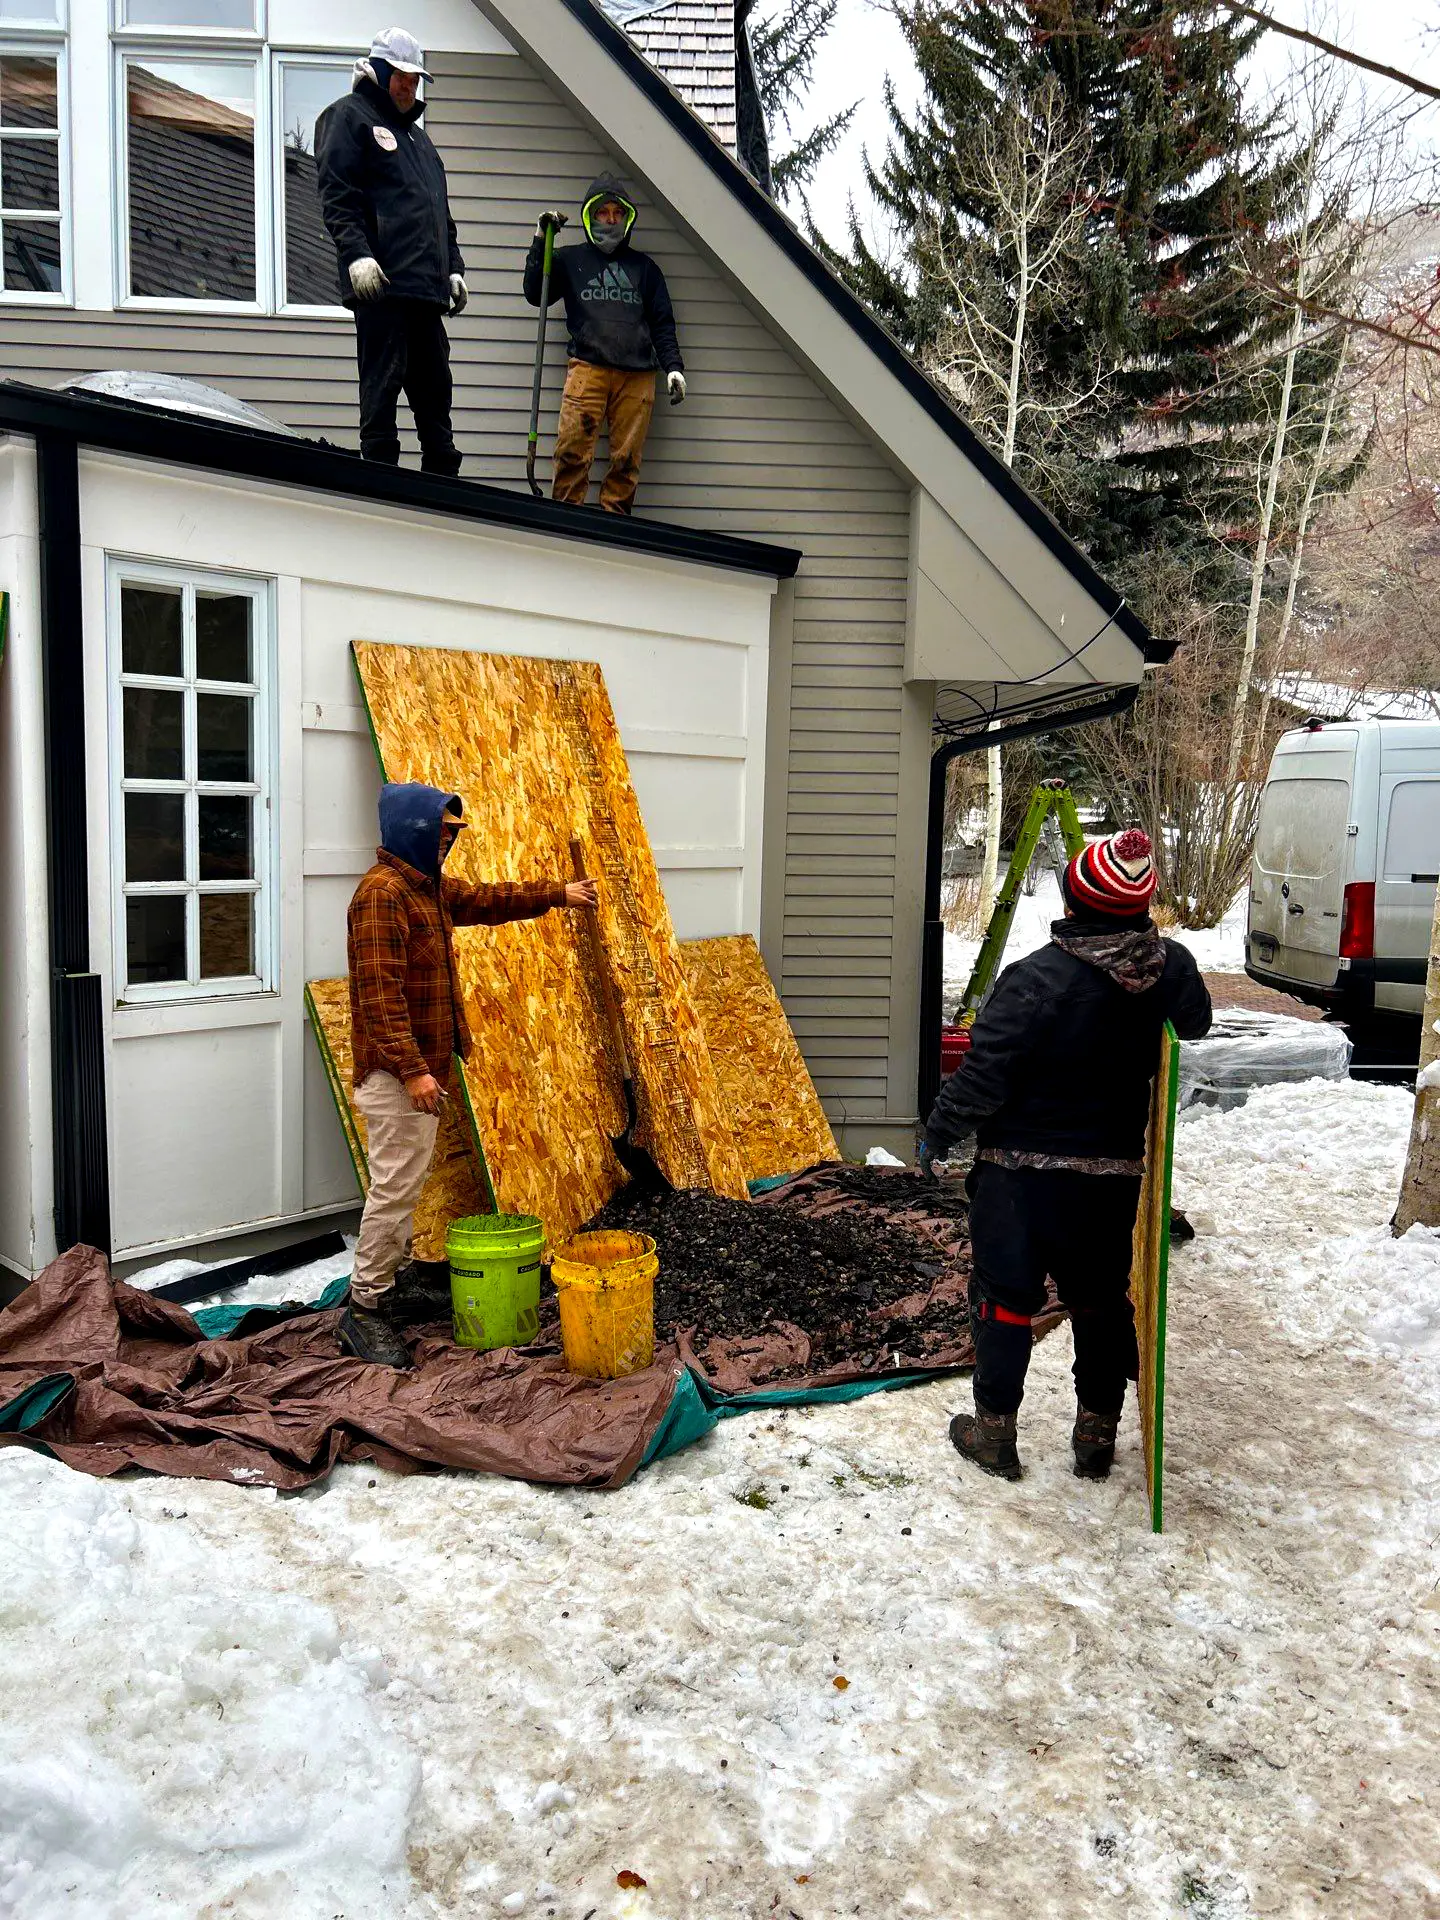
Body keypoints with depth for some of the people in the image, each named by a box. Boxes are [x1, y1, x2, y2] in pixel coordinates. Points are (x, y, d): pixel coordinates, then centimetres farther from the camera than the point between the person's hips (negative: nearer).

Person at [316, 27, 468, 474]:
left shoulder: (415, 133, 29)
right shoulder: (349, 116, 5)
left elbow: (440, 211, 31)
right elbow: (336, 194, -7)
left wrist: (453, 267, 21)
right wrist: (356, 253, -20)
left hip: (426, 287, 8)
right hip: (381, 285, -8)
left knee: (435, 387, 7)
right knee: (382, 384, -9)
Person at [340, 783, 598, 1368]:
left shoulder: (430, 887, 14)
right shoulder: (382, 893, -18)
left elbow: (487, 899, 30)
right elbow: (380, 993, -24)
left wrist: (557, 893, 30)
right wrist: (412, 1069, -26)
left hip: (423, 1066, 10)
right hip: (396, 1073, -10)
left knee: (404, 1187, 16)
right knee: (395, 1188, -6)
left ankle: (383, 1287, 27)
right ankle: (363, 1312, 4)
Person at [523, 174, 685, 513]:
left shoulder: (644, 266, 24)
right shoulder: (570, 259, 21)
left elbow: (663, 323, 20)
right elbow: (535, 294, 13)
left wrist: (673, 366, 6)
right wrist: (540, 242, 8)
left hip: (637, 374, 2)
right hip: (587, 367, -1)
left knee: (626, 459, -8)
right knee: (572, 450, -16)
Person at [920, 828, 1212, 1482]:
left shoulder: (1035, 978, -21)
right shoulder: (1173, 968, -7)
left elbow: (983, 1075, -19)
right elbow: (1197, 1028, 15)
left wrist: (938, 1136, -4)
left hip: (1020, 1171, -4)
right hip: (1114, 1173, 5)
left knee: (1003, 1297, 11)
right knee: (1101, 1300, 19)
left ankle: (994, 1430, 21)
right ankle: (1097, 1433, 29)